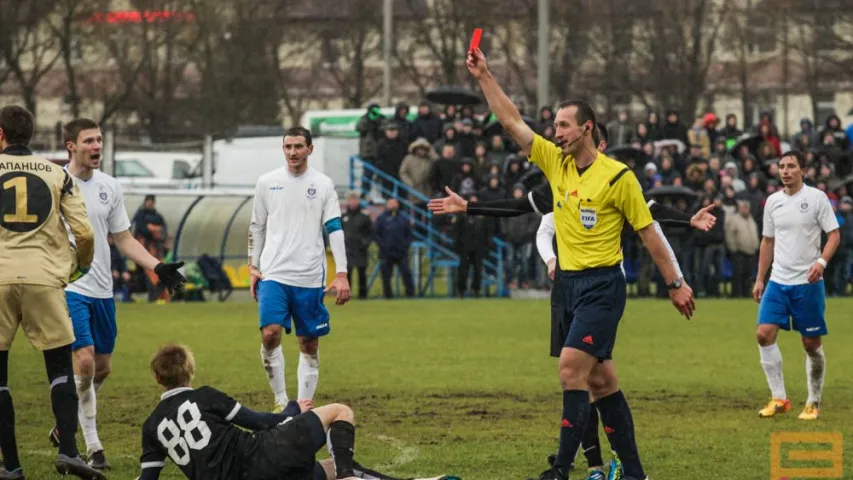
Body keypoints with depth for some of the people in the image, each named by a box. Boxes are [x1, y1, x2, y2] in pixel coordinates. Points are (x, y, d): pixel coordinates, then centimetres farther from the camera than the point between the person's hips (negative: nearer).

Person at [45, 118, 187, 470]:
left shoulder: (109, 187, 8)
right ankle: (93, 448, -9)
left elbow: (123, 239, 15)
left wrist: (158, 267, 3)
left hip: (102, 291, 6)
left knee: (102, 368, 11)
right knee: (84, 362, -15)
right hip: (68, 287, -6)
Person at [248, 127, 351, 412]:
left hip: (310, 278, 0)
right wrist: (253, 266, 8)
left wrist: (341, 274, -7)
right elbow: (256, 227, 14)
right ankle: (280, 401, -6)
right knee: (270, 334, -17)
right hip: (273, 273, 0)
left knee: (309, 343, 4)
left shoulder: (323, 185, 3)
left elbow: (335, 230, 0)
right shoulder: (267, 183, 6)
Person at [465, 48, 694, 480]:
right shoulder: (555, 162, 7)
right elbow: (512, 122, 7)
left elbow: (647, 232, -3)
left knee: (572, 366, -17)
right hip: (569, 283, 7)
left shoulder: (618, 176, -8)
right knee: (600, 379, 8)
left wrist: (675, 284, 0)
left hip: (602, 285, -7)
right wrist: (484, 77, 1)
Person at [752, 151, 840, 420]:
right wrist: (759, 279, 13)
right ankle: (779, 398, -1)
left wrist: (821, 261, -22)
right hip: (778, 281, 4)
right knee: (764, 333, -9)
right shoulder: (773, 201, 9)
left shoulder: (816, 198, -5)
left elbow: (834, 234, -5)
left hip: (808, 282, -4)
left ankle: (813, 403, 14)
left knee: (812, 343, 1)